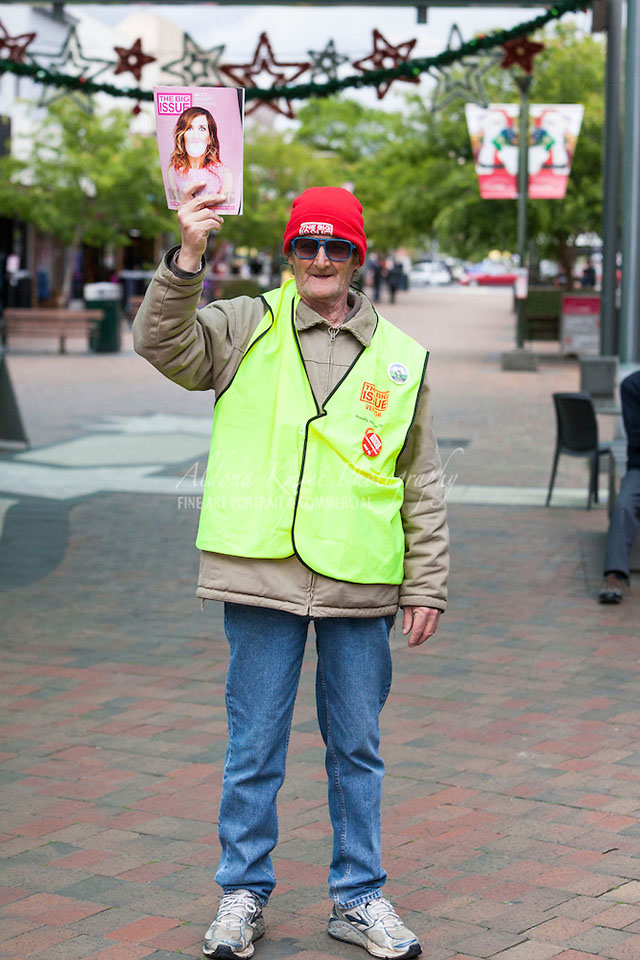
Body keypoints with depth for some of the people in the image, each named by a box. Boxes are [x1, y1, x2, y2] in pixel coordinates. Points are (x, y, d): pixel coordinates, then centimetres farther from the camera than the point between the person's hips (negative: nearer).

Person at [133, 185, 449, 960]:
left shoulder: (400, 358, 9)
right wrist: (187, 257, -24)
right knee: (253, 747, 7)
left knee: (358, 748, 11)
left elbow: (423, 487, 11)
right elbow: (163, 342, -10)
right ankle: (243, 894, 22)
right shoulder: (246, 330, 6)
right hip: (262, 577, -1)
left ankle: (358, 898, 24)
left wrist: (426, 588, 8)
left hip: (359, 585, 2)